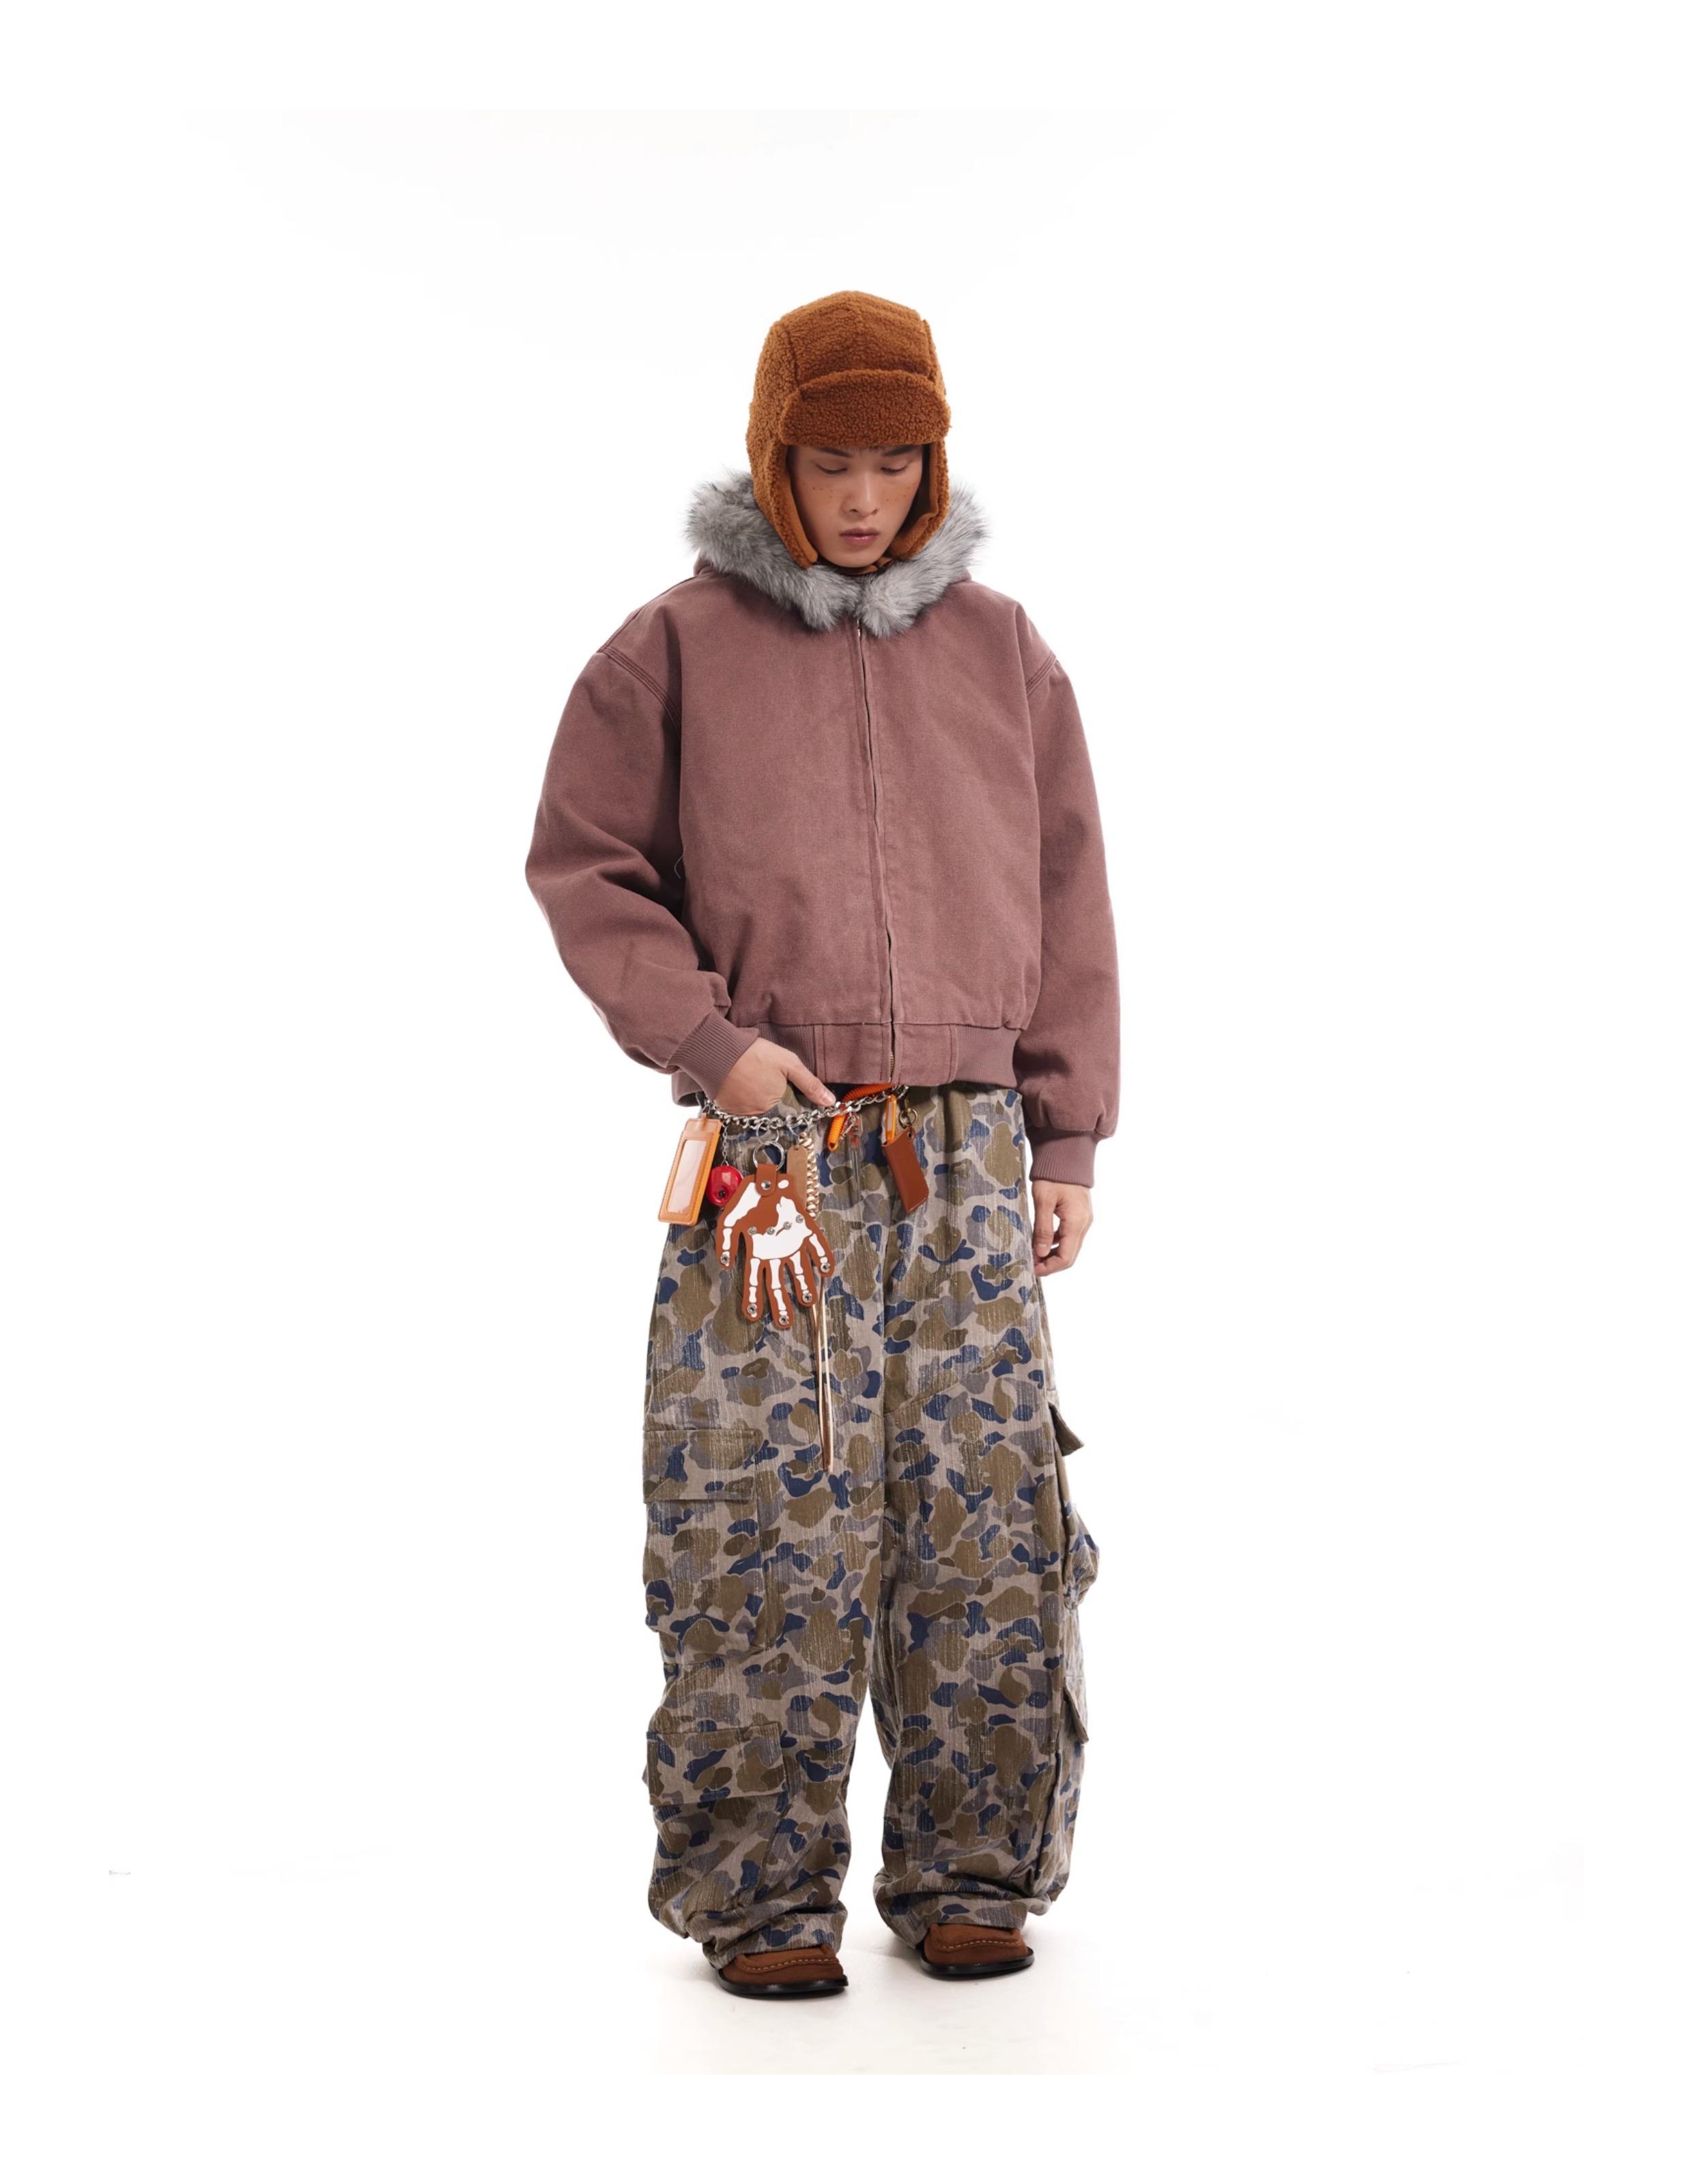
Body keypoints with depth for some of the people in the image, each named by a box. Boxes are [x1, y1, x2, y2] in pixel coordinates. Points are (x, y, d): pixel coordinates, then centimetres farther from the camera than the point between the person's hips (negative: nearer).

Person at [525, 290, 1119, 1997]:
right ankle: (758, 1893, 11)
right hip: (770, 1148, -2)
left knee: (988, 1526, 3)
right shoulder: (677, 648, 3)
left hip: (969, 1157, 3)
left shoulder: (1002, 652, 12)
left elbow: (1065, 902, 13)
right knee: (768, 1530, -3)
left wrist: (1068, 1142, 9)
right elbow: (584, 868, 5)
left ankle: (969, 1872, 17)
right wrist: (709, 1038, -8)